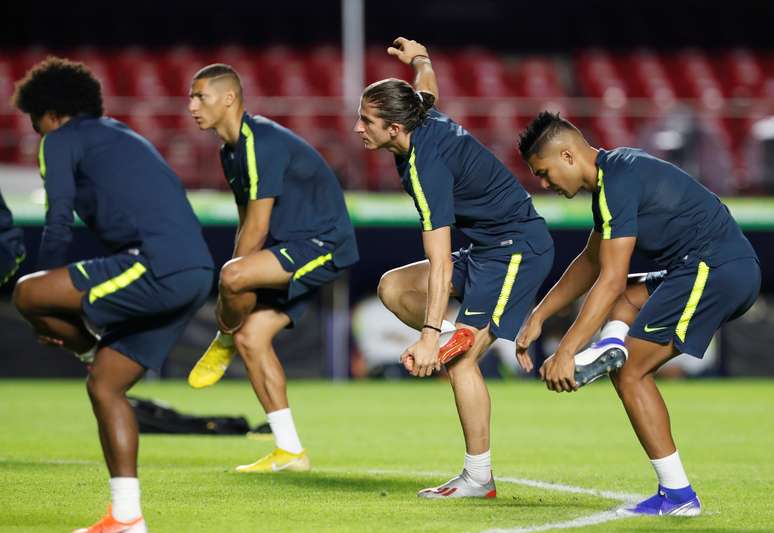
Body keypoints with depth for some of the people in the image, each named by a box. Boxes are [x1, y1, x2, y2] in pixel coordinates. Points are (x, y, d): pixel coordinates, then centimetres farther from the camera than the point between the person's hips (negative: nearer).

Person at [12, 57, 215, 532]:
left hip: (158, 267, -9)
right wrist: (70, 311, 33)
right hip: (197, 274, 9)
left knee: (26, 295, -10)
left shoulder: (61, 140, 5)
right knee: (105, 385, 15)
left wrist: (48, 306, 10)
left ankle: (94, 352, 12)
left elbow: (59, 226, -3)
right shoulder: (123, 138, 31)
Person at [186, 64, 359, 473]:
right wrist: (236, 294, 9)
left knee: (234, 275, -32)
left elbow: (257, 228, -18)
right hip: (293, 248, 10)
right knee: (251, 336, 3)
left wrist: (232, 286, -10)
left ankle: (223, 344, 1)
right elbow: (246, 225, 19)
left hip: (324, 243, -10)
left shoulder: (261, 141, -18)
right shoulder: (231, 151, 14)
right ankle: (290, 451, 8)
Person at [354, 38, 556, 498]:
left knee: (462, 360, -13)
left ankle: (479, 477, -6)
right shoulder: (426, 120, -1)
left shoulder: (427, 165, -27)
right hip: (489, 248, 10)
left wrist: (430, 335, -35)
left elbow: (440, 263, -32)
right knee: (394, 288, 3)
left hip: (518, 248, -10)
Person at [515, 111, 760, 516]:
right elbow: (591, 261, 30)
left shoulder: (617, 182, -14)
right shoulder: (614, 174, 18)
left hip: (712, 268, -10)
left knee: (629, 373, -5)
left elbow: (611, 281, -18)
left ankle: (677, 494, -5)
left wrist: (565, 352, -19)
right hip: (737, 270, 10)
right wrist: (537, 317, 27)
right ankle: (612, 343, -5)